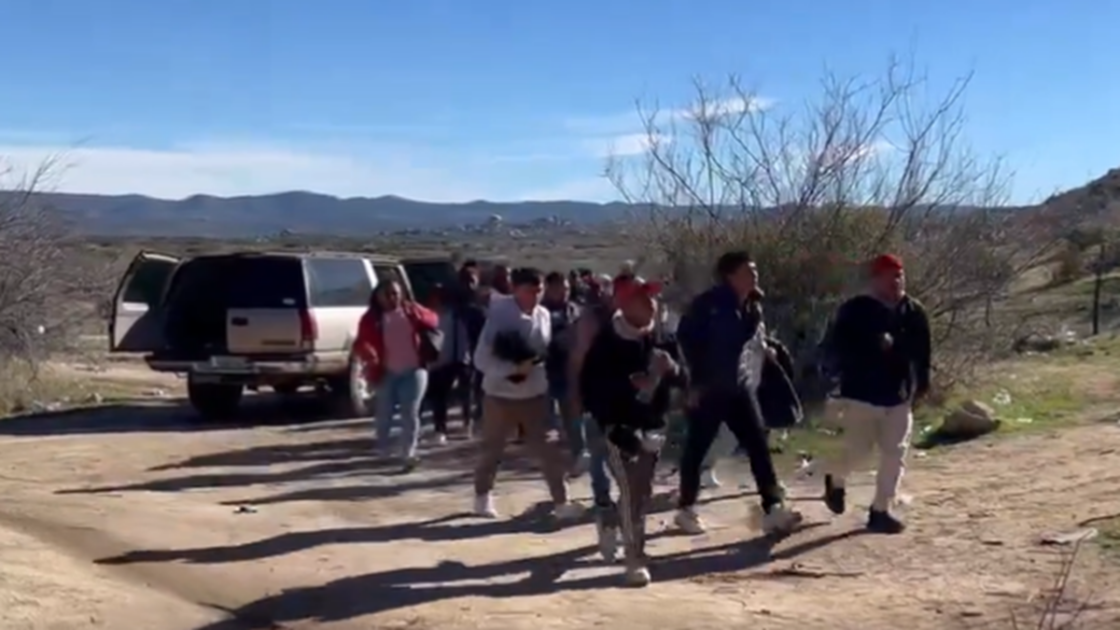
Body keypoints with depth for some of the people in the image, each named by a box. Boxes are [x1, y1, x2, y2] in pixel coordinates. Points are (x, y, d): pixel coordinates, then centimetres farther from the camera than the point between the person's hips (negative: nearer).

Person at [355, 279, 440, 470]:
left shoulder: (411, 309, 4)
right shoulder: (371, 318, -3)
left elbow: (433, 321, 7)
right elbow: (362, 341, -11)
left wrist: (417, 316, -11)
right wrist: (369, 353, -32)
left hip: (414, 370, 0)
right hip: (387, 373, 0)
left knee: (410, 413, -2)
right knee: (384, 413, 9)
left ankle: (408, 453, 3)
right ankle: (382, 451, 29)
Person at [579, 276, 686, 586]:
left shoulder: (661, 338, 2)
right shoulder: (606, 342, -15)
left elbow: (681, 379, 8)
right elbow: (589, 387, -14)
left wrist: (673, 369, -16)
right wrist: (610, 426, -20)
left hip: (653, 425, 6)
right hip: (620, 427, -6)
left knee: (643, 491, 17)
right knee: (631, 490, -10)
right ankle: (634, 557, 0)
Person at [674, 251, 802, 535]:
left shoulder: (753, 307, 8)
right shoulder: (708, 304, -12)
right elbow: (685, 336, -13)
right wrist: (698, 378, -13)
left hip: (741, 388, 6)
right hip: (709, 390, -6)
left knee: (759, 445, -2)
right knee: (696, 449, 6)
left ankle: (773, 509, -2)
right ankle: (686, 508, 20)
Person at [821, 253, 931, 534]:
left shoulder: (914, 311, 4)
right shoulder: (854, 310, -10)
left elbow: (922, 351, 12)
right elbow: (838, 348, -15)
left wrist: (921, 384, 9)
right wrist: (874, 346, -25)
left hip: (898, 395, 5)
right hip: (861, 393, -4)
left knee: (895, 454, 1)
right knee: (858, 450, -4)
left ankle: (880, 511, 11)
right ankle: (834, 479, 30)